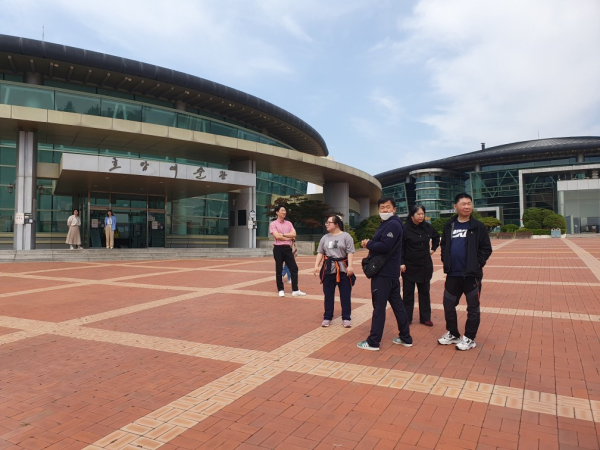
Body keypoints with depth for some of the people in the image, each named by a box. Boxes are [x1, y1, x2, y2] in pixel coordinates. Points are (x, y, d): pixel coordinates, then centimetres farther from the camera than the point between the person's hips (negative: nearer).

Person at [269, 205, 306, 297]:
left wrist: (282, 234, -10)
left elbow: (294, 234, -1)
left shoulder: (289, 223, 12)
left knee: (294, 268, 1)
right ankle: (281, 290, 14)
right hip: (278, 248, -4)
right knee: (279, 270, 3)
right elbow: (277, 236, -16)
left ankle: (295, 290, 6)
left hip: (288, 248, 4)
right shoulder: (273, 224, -2)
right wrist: (289, 237, -7)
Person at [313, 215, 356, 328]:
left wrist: (350, 266, -17)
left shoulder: (346, 236, -4)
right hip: (328, 269, 4)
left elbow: (350, 252, -8)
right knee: (328, 295, 9)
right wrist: (316, 265, 0)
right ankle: (327, 318, 20)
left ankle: (346, 318, 13)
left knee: (345, 295, 3)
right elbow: (320, 253, 10)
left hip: (343, 269, -4)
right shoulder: (325, 238, 10)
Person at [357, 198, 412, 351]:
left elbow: (384, 246, -26)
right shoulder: (386, 224, 18)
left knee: (379, 307, -5)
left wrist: (368, 244, -12)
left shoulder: (392, 224, -15)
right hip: (390, 272, 10)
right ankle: (405, 338, 24)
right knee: (397, 304, 14)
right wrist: (370, 244, -2)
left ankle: (373, 342, 2)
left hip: (383, 273, -10)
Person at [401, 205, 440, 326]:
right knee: (408, 293, 5)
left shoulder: (428, 227, 0)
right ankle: (407, 318, 16)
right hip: (409, 266, -4)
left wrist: (433, 248, 13)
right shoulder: (405, 228, -13)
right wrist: (401, 263, -15)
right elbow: (400, 247, -12)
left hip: (425, 266, 4)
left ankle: (425, 318, 21)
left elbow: (436, 237, 21)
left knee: (424, 292, 12)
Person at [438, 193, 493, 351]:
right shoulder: (449, 226, 6)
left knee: (472, 307, 6)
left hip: (471, 274, -4)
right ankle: (452, 334, 29)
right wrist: (446, 262, 3)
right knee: (448, 304, 12)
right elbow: (444, 246, 14)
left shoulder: (478, 226, -5)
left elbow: (486, 248, -5)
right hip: (452, 274, 4)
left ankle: (469, 338, 19)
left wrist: (477, 264, -12)